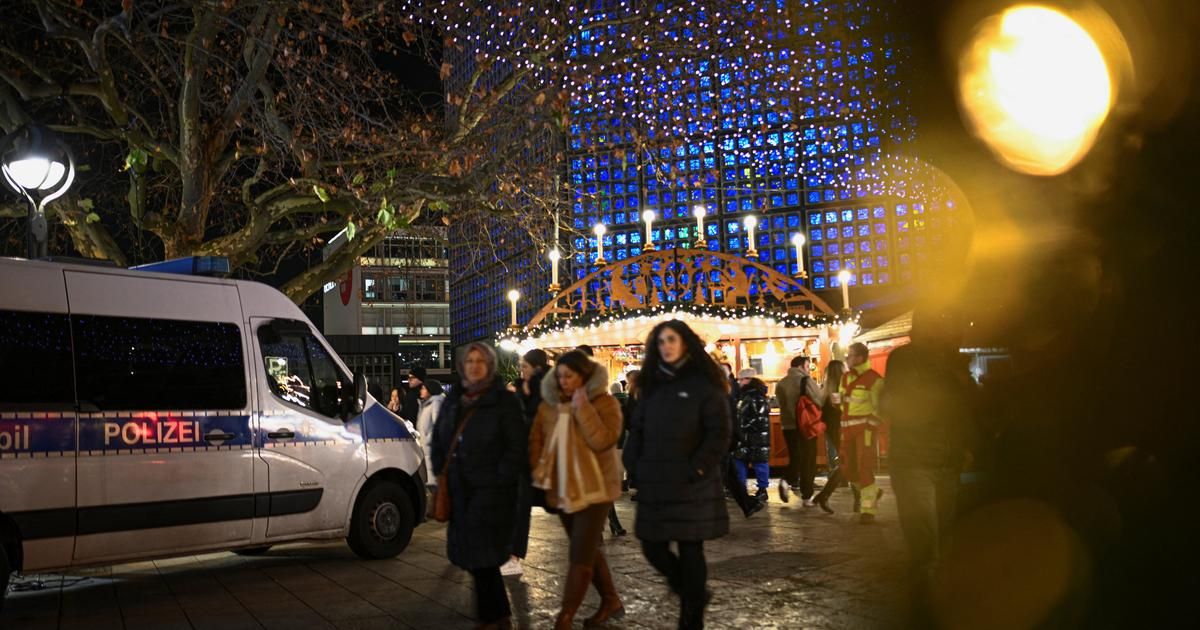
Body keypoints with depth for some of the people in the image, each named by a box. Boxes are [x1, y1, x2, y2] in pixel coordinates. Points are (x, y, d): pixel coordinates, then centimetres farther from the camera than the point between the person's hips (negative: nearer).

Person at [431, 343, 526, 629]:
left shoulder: (505, 401, -5)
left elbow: (517, 447, -9)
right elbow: (438, 439, 21)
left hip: (491, 490, -6)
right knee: (473, 556, 9)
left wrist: (501, 479, -14)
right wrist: (441, 472, 10)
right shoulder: (452, 400, 13)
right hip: (459, 490, 6)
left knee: (483, 556, -6)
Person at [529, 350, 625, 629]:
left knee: (580, 556, -6)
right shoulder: (549, 403, 4)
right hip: (562, 488, 6)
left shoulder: (604, 402, -12)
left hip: (594, 488, -6)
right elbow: (536, 438, 10)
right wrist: (539, 471, -1)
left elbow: (603, 440, -25)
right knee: (587, 550, 17)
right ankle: (611, 601, 33)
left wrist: (582, 408, -25)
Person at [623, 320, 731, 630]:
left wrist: (696, 470, -15)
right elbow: (637, 430, 14)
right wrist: (634, 469, 2)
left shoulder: (704, 384, -3)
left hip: (690, 485, -5)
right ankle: (695, 595, 31)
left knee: (690, 551, 1)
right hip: (654, 484, 5)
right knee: (653, 548, 6)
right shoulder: (653, 384, 12)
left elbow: (719, 433, -8)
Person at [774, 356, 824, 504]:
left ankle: (786, 480, -9)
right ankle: (807, 496, 8)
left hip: (788, 426, 5)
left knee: (794, 458, 16)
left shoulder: (781, 383, 7)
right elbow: (819, 401, -13)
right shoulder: (806, 380, -11)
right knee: (808, 460, 5)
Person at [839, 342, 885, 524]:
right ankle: (871, 493, 33)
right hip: (847, 427, 7)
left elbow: (878, 407, -9)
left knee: (864, 467, -9)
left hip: (865, 428, -7)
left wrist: (869, 427, -14)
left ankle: (868, 509, -3)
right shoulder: (845, 377, 14)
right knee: (849, 468, 9)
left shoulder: (874, 379, -8)